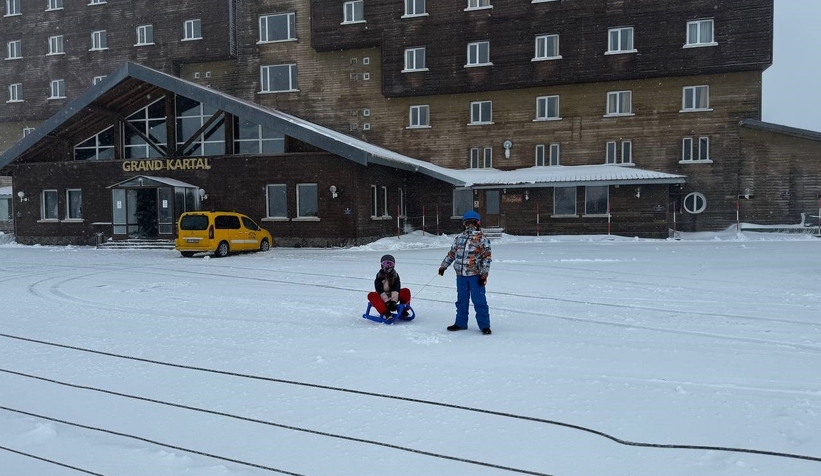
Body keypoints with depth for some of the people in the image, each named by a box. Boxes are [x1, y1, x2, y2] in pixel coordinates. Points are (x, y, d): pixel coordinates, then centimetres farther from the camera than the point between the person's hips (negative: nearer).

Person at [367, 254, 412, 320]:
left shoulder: (395, 275, -1)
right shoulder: (379, 276, -6)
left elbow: (396, 289, -15)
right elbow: (379, 290, -16)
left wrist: (393, 301, -30)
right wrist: (387, 301, -28)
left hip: (393, 297, 1)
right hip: (382, 298, -1)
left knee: (406, 291, -20)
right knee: (371, 295, -32)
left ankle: (403, 311, -17)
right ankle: (385, 313, -45)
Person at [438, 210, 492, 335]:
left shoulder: (482, 238, -3)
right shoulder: (459, 237, 12)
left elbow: (487, 257, -7)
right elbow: (451, 253, 21)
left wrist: (484, 274, -13)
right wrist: (443, 266, 20)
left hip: (475, 275, -5)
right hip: (461, 274, 5)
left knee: (479, 301, -4)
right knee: (461, 300, 14)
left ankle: (484, 325, 4)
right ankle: (460, 323, 25)